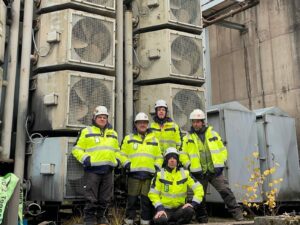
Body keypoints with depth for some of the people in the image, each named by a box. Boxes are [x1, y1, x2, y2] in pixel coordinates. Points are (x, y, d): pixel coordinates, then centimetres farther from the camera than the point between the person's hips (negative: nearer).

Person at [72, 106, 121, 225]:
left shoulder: (113, 133, 19)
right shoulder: (86, 131, 3)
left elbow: (116, 150, 27)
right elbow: (77, 149, 1)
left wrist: (117, 160, 9)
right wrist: (85, 158, -13)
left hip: (108, 170, 5)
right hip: (92, 169, -5)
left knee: (105, 197, 11)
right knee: (91, 197, -2)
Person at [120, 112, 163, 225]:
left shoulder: (154, 140, 17)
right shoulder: (129, 138, 11)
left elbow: (159, 157, 19)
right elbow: (123, 155, 8)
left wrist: (157, 167, 4)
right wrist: (127, 164, -6)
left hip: (149, 174, 2)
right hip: (134, 174, -2)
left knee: (147, 200, 4)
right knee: (132, 200, 1)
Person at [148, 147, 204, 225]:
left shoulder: (185, 173, -1)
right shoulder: (160, 174, -4)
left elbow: (199, 189, -2)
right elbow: (153, 194, -3)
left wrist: (193, 203, -16)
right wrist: (160, 208, -18)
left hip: (179, 208, 2)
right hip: (165, 209, -2)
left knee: (189, 210, -33)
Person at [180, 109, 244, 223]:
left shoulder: (213, 134, 8)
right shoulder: (188, 138, 3)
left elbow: (222, 150, 11)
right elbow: (183, 155, 1)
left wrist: (221, 164, 0)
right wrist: (190, 166, -8)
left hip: (215, 170, 0)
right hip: (199, 173, 0)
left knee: (225, 191, -6)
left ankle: (237, 213, 0)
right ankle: (202, 219, 18)